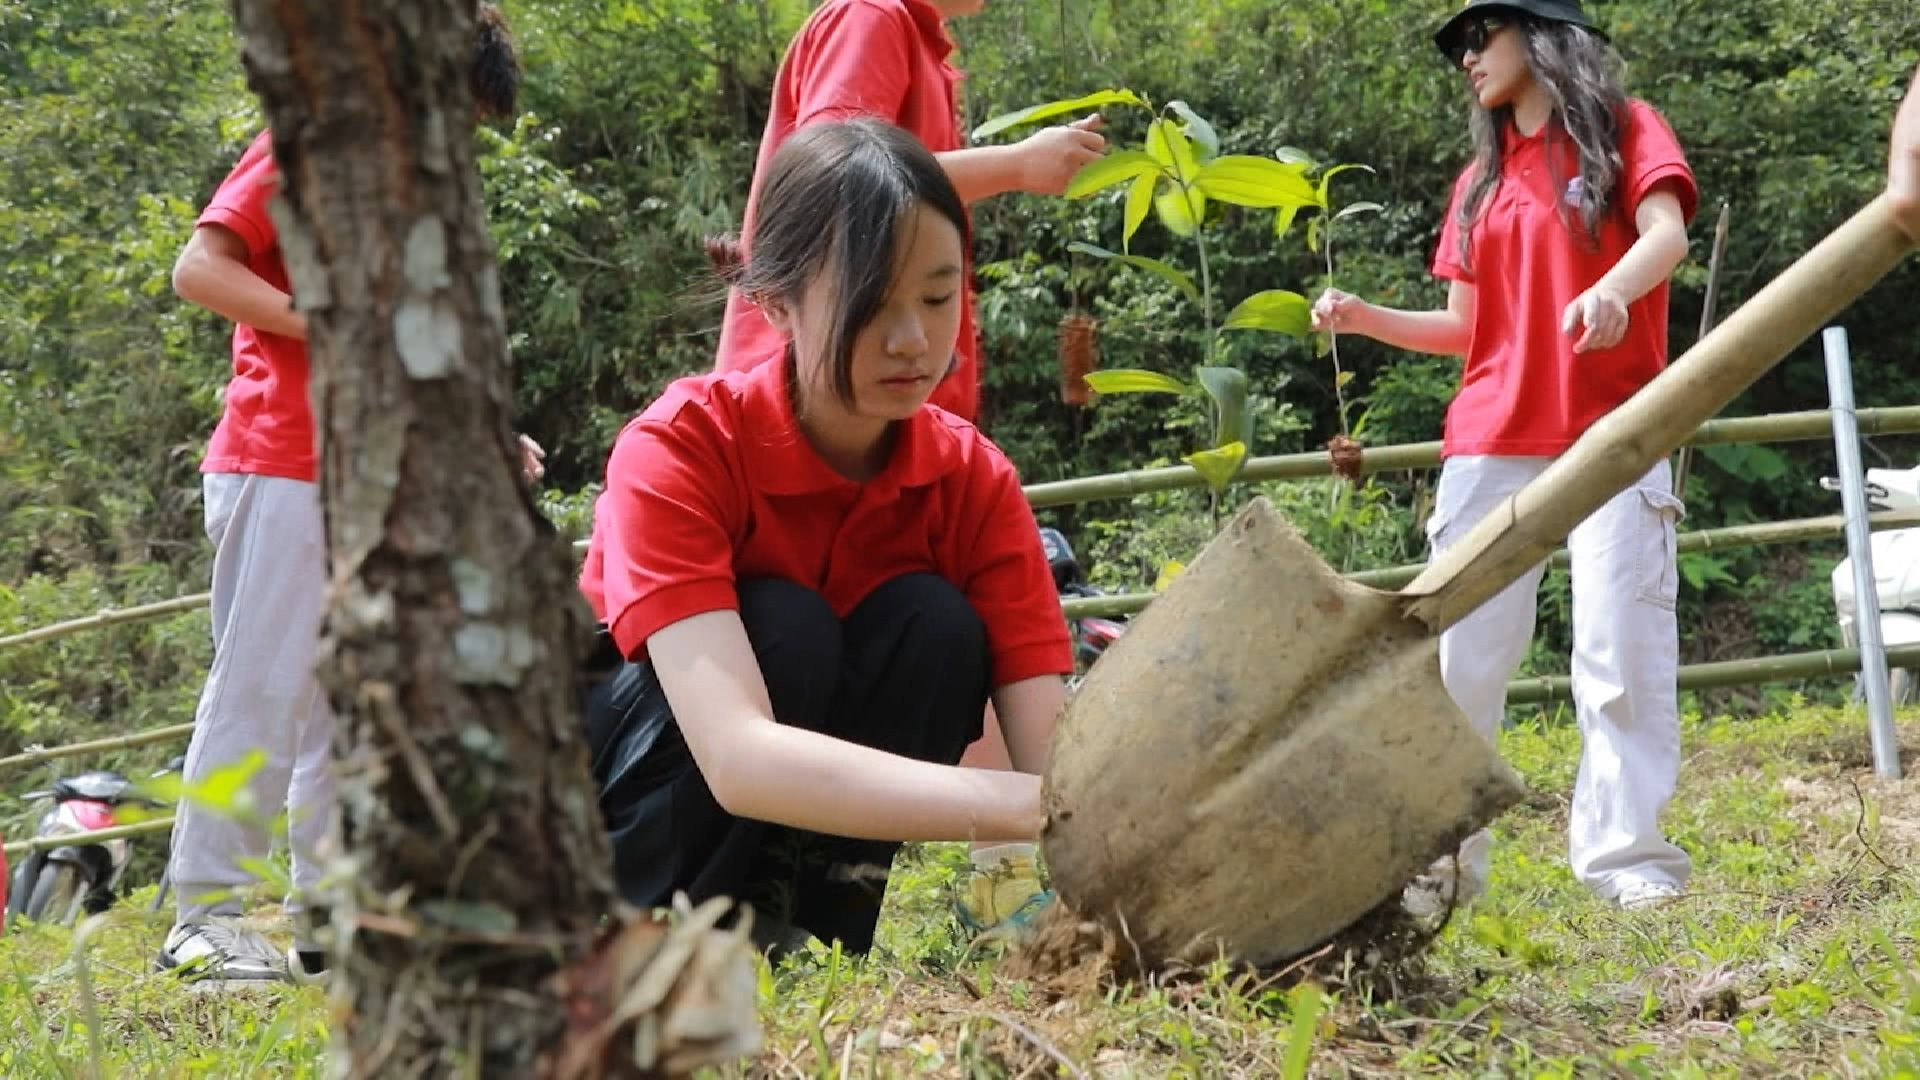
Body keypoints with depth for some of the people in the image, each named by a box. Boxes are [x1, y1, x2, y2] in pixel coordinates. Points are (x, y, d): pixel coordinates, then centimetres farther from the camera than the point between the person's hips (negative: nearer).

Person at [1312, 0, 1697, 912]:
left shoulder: (1625, 130, 6)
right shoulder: (1479, 182, 19)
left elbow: (1668, 232, -13)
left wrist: (1614, 288, -34)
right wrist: (1366, 319, 3)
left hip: (1612, 433, -4)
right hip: (1491, 442, 5)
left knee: (1621, 647, -9)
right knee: (1460, 656, 0)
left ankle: (1626, 857, -6)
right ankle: (1441, 855, 4)